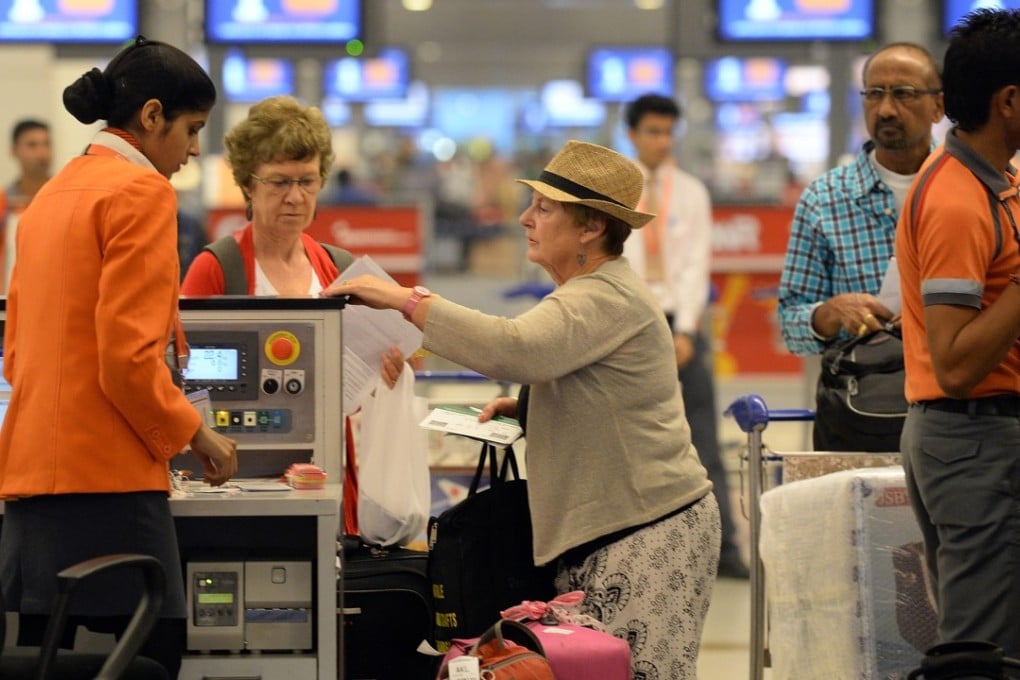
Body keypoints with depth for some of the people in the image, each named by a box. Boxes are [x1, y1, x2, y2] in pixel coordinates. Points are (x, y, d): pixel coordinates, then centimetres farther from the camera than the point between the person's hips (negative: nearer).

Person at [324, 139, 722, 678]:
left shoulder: (607, 300, -15)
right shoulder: (596, 292, 20)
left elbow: (515, 349, -32)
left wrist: (404, 300, -27)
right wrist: (524, 408, 15)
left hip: (647, 536, -11)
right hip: (601, 533, 11)